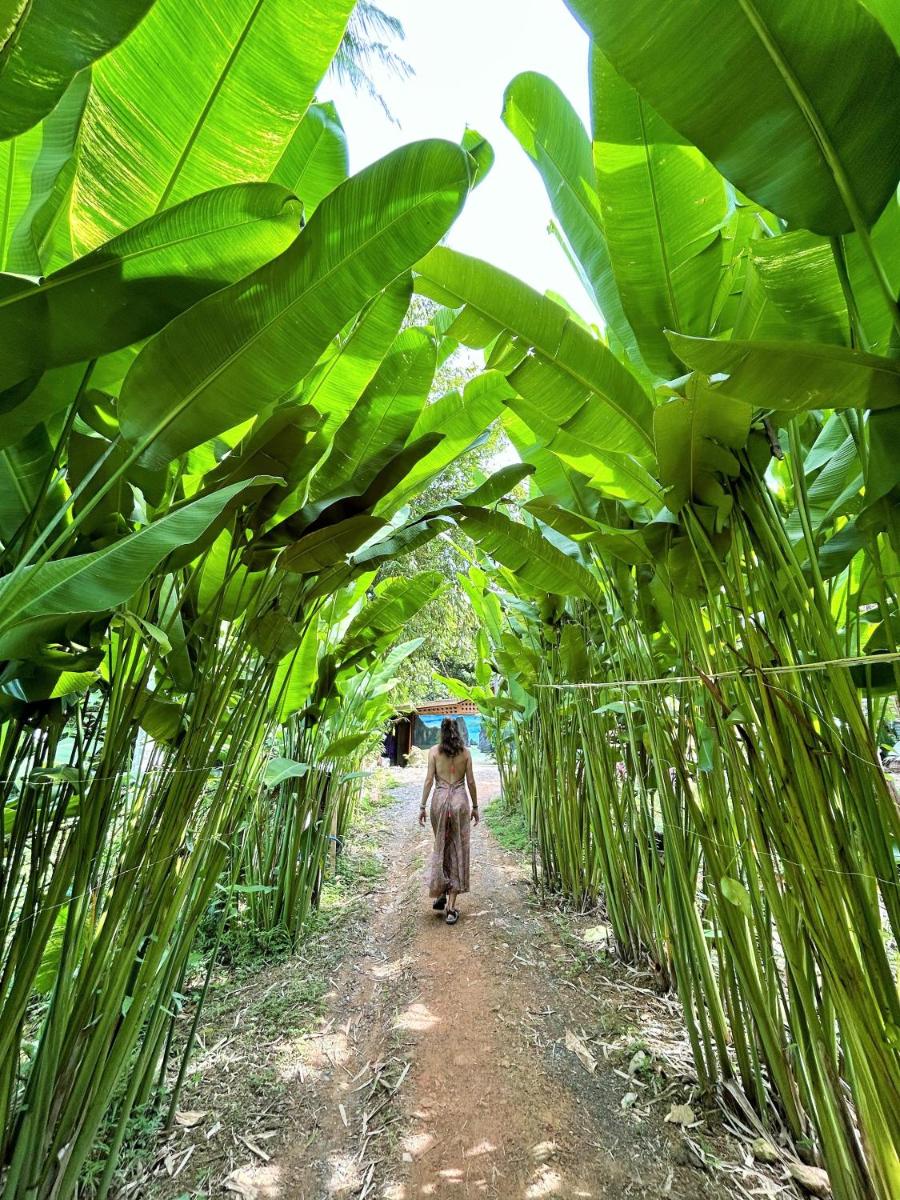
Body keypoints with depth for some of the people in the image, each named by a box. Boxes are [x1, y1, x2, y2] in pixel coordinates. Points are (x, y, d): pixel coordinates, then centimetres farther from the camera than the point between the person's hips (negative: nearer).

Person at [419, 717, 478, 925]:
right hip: (459, 799, 0)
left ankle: (440, 893, 23)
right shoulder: (465, 752, 2)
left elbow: (429, 779, -4)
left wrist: (422, 806, 1)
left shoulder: (434, 751, -1)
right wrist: (475, 806, 12)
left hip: (440, 799, 0)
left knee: (440, 846, 20)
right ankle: (451, 906, 9)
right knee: (458, 850, 7)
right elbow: (470, 781, 3)